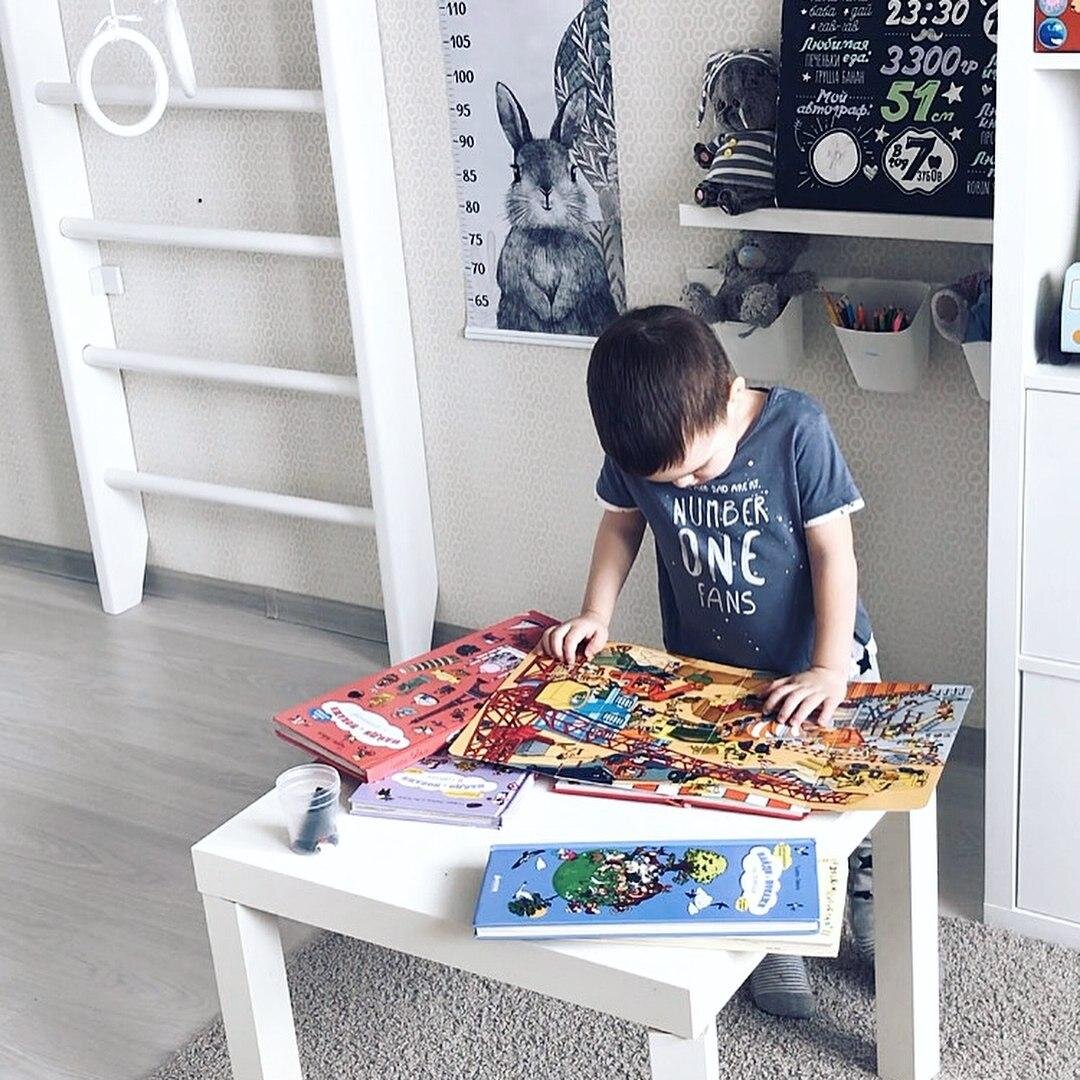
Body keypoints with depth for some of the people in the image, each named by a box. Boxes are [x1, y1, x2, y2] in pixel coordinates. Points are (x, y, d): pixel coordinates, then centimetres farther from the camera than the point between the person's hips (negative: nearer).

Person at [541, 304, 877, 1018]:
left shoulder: (797, 428, -27)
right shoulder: (637, 449, -17)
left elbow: (834, 551, -22)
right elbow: (621, 523, 3)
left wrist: (828, 669, -27)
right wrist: (596, 613, -8)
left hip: (818, 665, -1)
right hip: (705, 667, 2)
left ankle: (867, 897, 39)